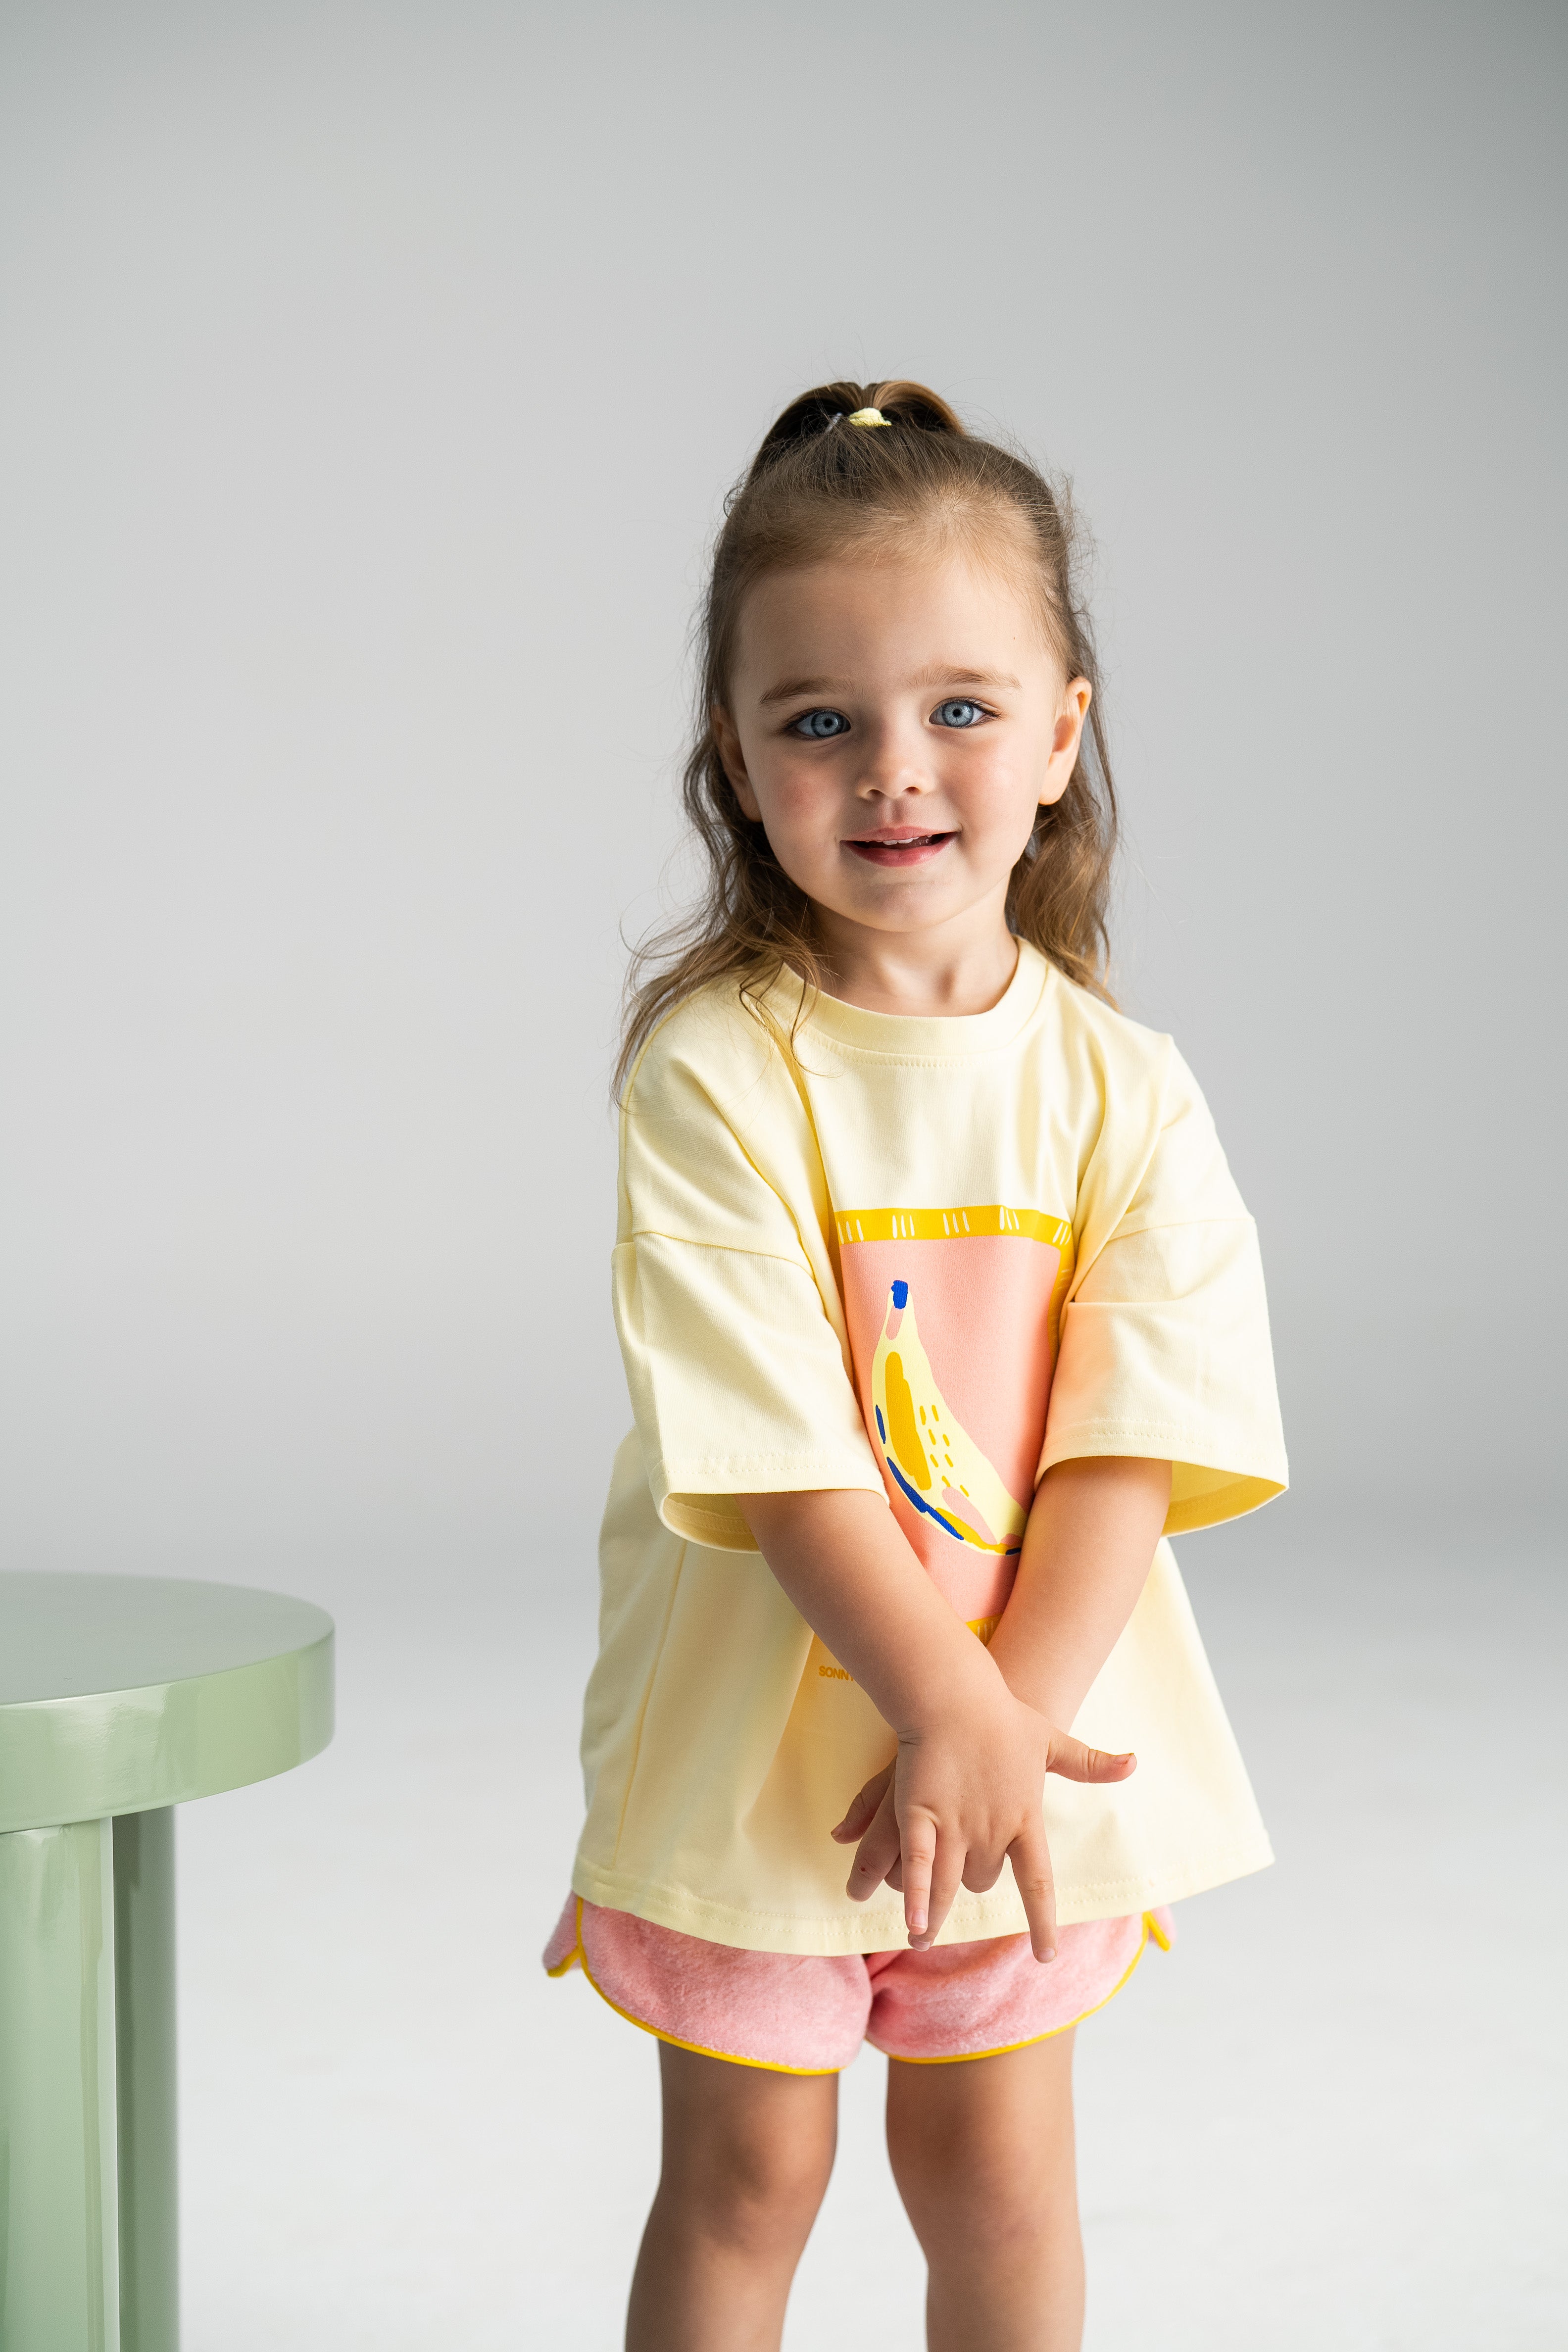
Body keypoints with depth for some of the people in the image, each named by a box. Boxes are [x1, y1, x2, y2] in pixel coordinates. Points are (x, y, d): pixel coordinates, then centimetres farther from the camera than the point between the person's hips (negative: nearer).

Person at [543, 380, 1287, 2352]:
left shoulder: (1124, 1091, -6)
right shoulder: (708, 1073, -15)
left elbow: (1131, 1449, -11)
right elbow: (774, 1454, -20)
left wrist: (1016, 1716, -22)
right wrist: (949, 1710, -25)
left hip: (1044, 1730, 2)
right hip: (757, 1740, -2)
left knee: (996, 2171, 17)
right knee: (744, 2182, 14)